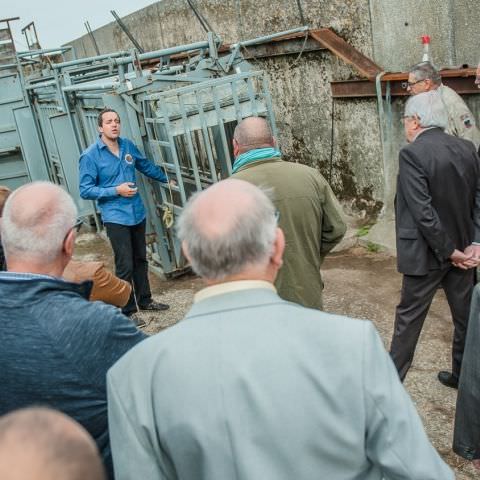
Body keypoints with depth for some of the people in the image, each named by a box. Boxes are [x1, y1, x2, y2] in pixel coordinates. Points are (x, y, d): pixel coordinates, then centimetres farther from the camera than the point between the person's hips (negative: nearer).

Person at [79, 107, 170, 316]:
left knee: (141, 261, 17)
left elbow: (147, 166, 20)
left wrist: (168, 179, 28)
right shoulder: (90, 156, -12)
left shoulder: (128, 146, 4)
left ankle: (145, 300, 33)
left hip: (138, 213, 6)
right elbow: (85, 190, -13)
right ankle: (127, 311, 7)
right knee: (125, 267, -6)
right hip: (116, 218, -6)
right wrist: (116, 191, -19)